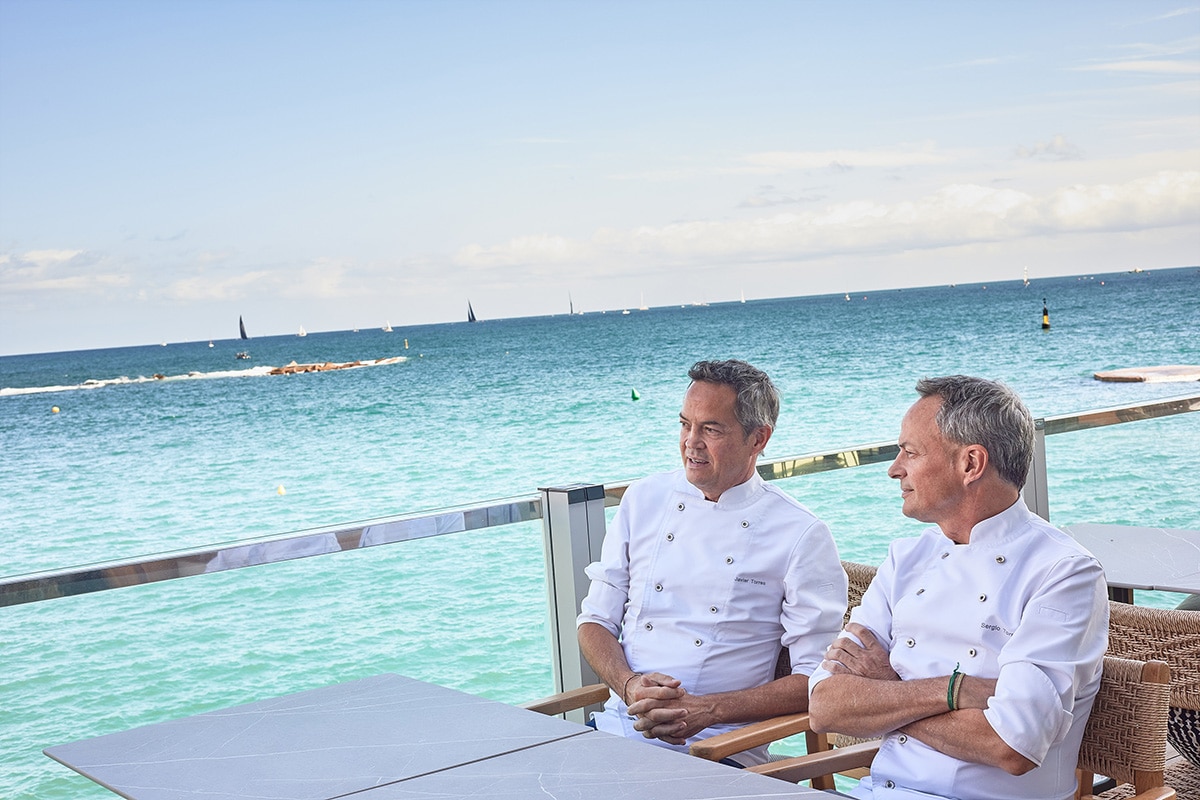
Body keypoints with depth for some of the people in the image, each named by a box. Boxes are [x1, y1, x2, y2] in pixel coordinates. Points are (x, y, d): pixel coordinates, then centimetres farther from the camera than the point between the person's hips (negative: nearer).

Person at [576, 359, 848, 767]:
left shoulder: (801, 537, -1)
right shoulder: (644, 499, 12)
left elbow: (816, 680, -3)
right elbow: (596, 620, 14)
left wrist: (706, 710, -13)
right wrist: (630, 685, -7)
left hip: (715, 750, -3)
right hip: (618, 725, 4)